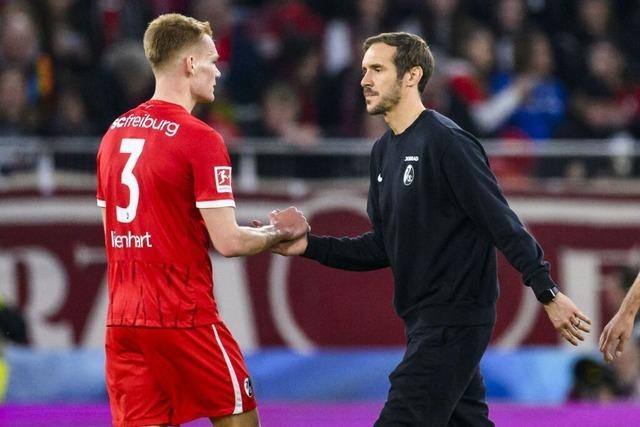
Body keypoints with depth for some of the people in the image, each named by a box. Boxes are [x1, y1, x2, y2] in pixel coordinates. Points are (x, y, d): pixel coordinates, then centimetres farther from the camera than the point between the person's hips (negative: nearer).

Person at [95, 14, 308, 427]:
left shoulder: (115, 133, 10)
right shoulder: (200, 139, -12)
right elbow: (228, 242, -15)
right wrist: (279, 231, 4)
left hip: (122, 317, 6)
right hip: (183, 317, -6)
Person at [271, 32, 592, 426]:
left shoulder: (445, 142, -14)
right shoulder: (385, 151, 13)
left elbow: (503, 223, -17)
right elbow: (383, 248, 17)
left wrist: (548, 293, -20)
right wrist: (311, 246, 7)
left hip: (455, 318, -9)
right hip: (424, 320, 9)